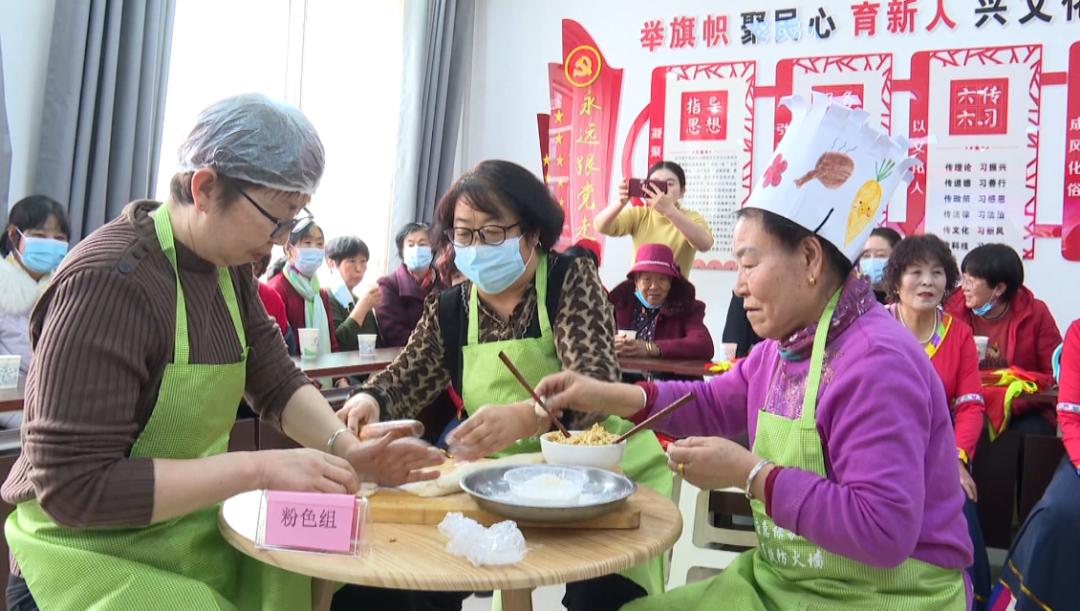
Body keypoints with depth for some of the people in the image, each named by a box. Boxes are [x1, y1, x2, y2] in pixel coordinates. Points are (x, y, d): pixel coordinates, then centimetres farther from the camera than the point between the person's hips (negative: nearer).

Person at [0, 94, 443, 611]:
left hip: (197, 531, 7)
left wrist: (346, 450, -10)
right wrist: (258, 468, -28)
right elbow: (74, 487, -23)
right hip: (93, 560, -7)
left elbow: (276, 381, 8)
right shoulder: (105, 280, -23)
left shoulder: (230, 264, 1)